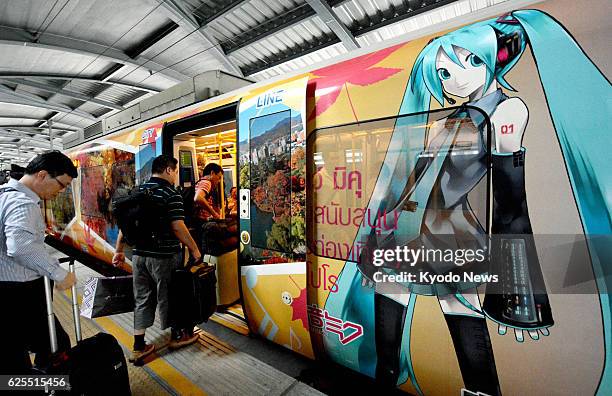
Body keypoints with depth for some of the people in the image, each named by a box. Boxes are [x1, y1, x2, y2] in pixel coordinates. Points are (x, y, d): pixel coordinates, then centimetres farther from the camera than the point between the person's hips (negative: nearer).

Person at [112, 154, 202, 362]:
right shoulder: (171, 194, -14)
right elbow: (178, 227, -21)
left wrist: (119, 250, 18)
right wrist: (195, 250, -11)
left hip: (139, 255, 6)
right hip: (164, 256, -6)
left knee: (142, 299, 15)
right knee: (168, 297, 11)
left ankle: (139, 347, 21)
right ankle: (177, 335, 31)